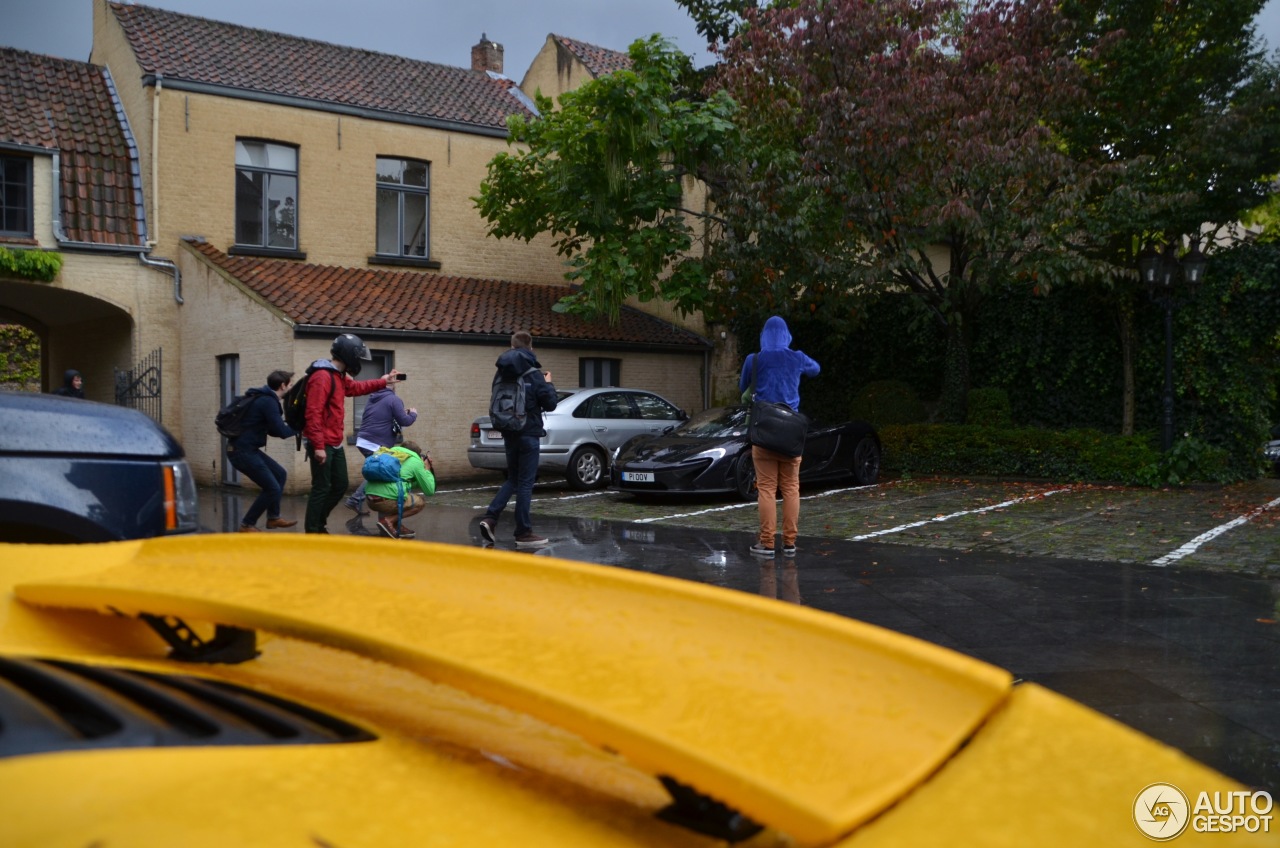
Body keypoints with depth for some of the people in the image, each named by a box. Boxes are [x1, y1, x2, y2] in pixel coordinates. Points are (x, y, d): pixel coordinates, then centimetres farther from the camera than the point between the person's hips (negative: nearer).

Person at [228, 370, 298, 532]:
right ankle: (247, 525, 5)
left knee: (280, 474, 17)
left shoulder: (264, 398, 15)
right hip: (241, 451, -10)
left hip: (247, 449, 10)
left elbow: (273, 430, 20)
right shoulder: (268, 401, -17)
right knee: (272, 488, -7)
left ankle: (273, 517, 23)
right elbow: (282, 432, -20)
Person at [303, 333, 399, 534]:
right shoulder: (322, 377, -19)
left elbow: (356, 387, 36)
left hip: (335, 444, 10)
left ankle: (318, 523, 29)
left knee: (340, 485, 15)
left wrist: (382, 381, 37)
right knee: (321, 488, -4)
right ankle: (312, 532, 5)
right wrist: (318, 446, -27)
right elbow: (313, 414, -24)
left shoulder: (339, 376, 14)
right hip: (322, 445, -10)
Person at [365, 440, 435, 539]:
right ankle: (389, 520, -1)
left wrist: (421, 467, 37)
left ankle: (395, 526, 14)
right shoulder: (415, 460, 8)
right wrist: (427, 469, 25)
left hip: (370, 499, 7)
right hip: (386, 500, -7)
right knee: (421, 501, 17)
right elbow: (429, 490, 12)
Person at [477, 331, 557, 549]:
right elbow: (550, 403, -10)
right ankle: (524, 533, 2)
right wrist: (548, 383, 8)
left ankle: (490, 518, 4)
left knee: (513, 479, 18)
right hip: (528, 433, -6)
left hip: (509, 432, 6)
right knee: (525, 482, -1)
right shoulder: (533, 374, -10)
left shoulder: (503, 373, 7)